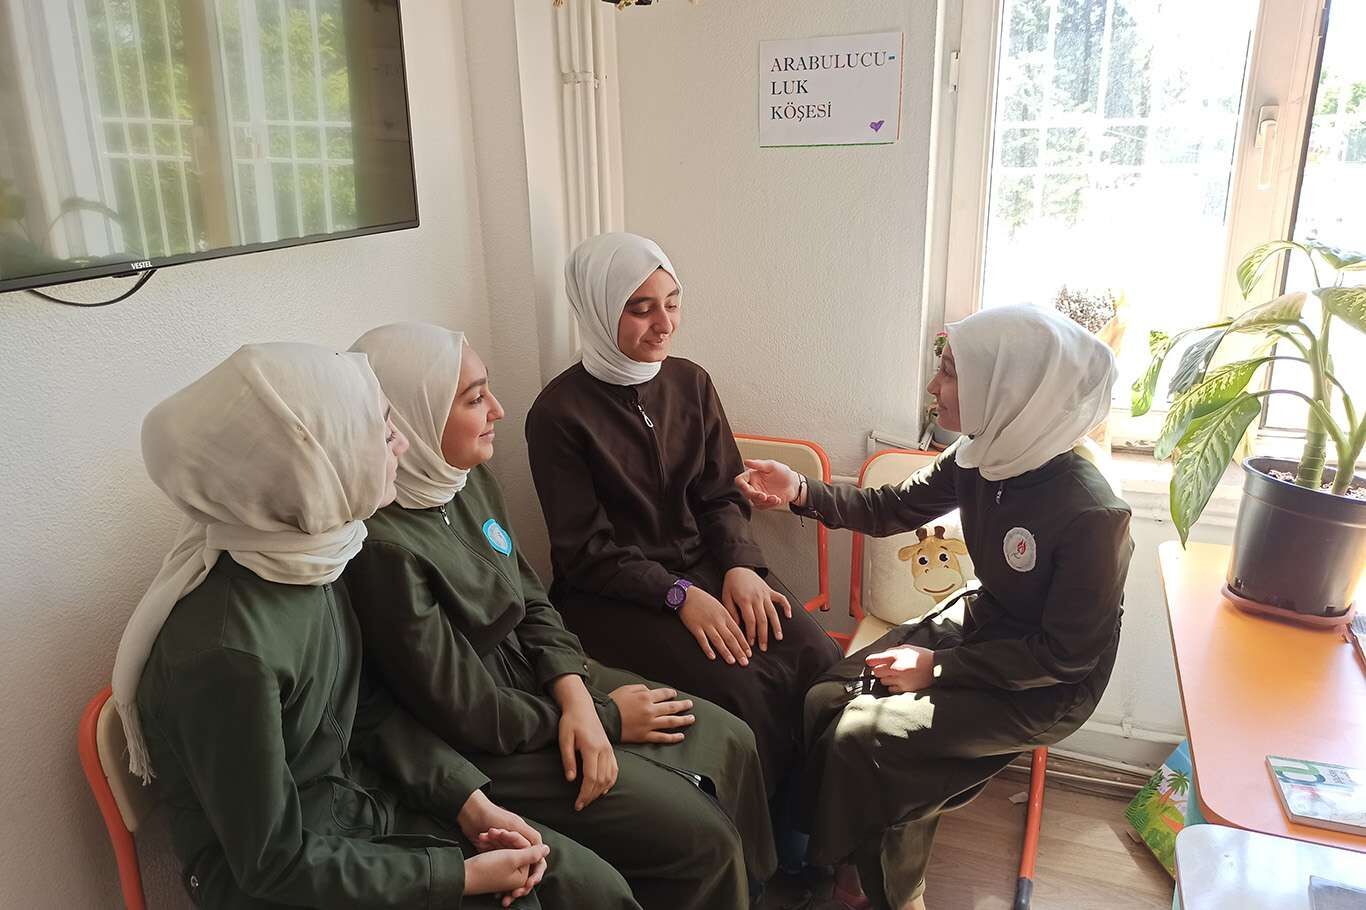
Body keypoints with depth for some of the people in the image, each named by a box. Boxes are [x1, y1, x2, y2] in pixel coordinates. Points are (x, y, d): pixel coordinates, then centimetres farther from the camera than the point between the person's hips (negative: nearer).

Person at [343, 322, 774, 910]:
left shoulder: (469, 478, -4)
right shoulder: (385, 546, -30)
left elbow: (532, 603, 5)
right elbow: (470, 716, -23)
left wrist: (576, 695, -13)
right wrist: (605, 716, -12)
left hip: (535, 676, 8)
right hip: (483, 750, -8)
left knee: (728, 740, 8)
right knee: (699, 838, -9)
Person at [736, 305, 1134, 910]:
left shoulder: (1092, 515, -29)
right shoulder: (978, 459, -10)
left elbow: (1065, 654, -22)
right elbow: (892, 509, 4)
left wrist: (938, 668, -21)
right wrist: (802, 493, -11)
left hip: (1046, 689, -6)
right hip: (981, 626, 7)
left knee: (860, 736, -17)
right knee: (826, 699, -8)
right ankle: (819, 860, 15)